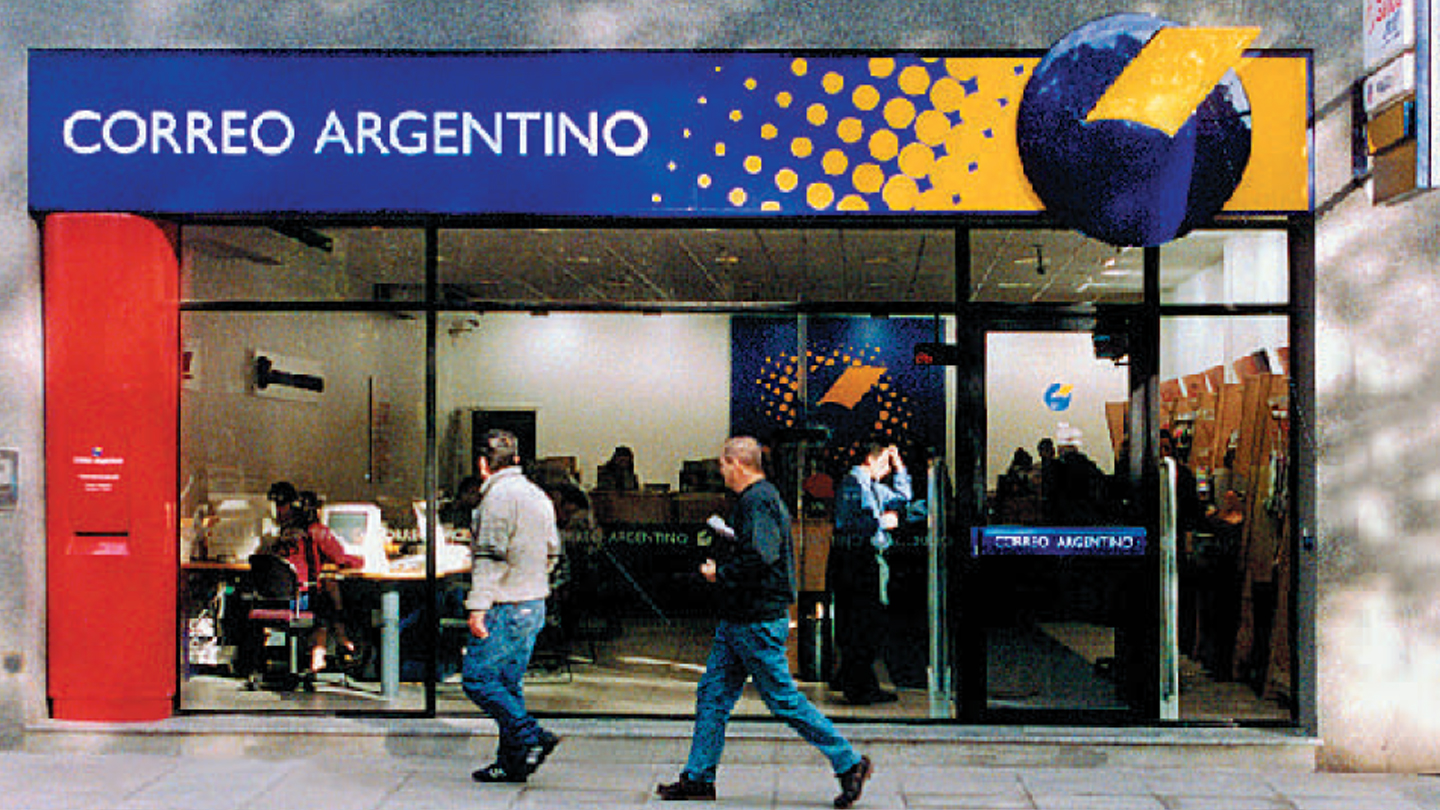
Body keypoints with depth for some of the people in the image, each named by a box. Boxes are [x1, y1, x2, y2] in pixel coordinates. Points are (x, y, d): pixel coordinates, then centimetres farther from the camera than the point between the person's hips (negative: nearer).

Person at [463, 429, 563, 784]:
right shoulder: (537, 495, 15)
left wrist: (478, 607, -19)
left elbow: (490, 556, -19)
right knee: (507, 682, 13)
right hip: (534, 606, 9)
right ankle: (511, 763, 14)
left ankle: (531, 737, -12)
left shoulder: (498, 495, -13)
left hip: (505, 608, -9)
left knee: (478, 679, -4)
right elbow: (552, 552, 20)